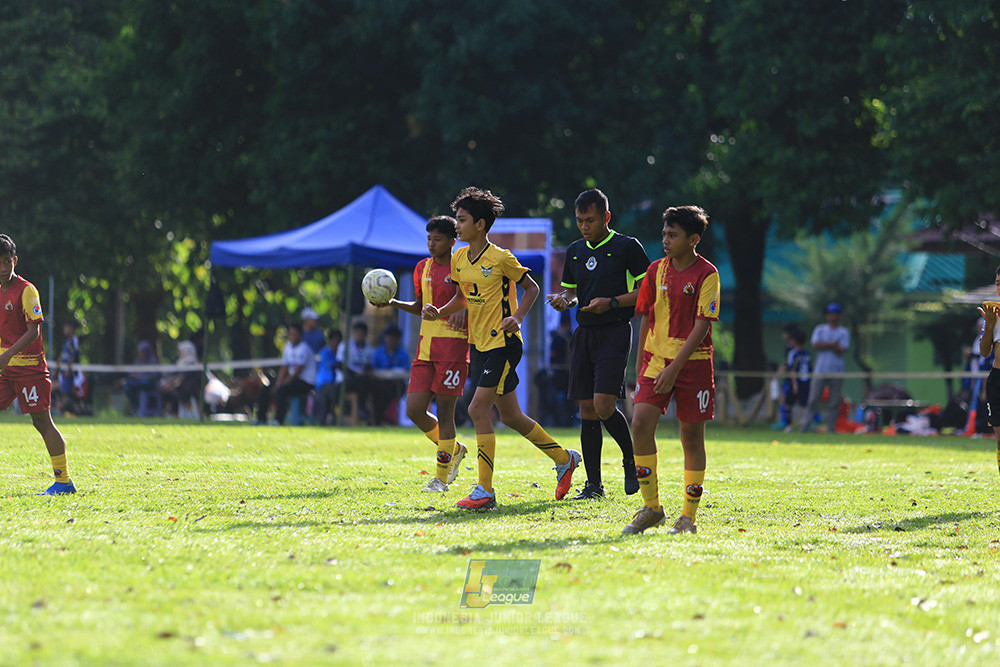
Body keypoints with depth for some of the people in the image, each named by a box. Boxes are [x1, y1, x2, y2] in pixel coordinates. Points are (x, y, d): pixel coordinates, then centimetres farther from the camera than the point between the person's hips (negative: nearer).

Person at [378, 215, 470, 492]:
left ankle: (442, 477, 4)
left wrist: (463, 309, -24)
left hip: (453, 344, -6)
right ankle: (453, 449, 22)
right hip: (426, 346, 6)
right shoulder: (423, 268, 13)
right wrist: (394, 303, 8)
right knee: (414, 409, -2)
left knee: (444, 410, -6)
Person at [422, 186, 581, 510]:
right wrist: (440, 312, 4)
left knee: (478, 410, -15)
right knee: (510, 415, 14)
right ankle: (564, 458, 32)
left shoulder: (501, 259, -13)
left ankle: (484, 491, -11)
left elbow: (531, 288, -3)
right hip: (480, 343, 8)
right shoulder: (459, 259, 8)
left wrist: (517, 317, -16)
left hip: (503, 343, -8)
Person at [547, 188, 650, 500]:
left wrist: (612, 303, -15)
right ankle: (593, 484, 7)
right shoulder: (575, 251, 15)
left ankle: (632, 459, 7)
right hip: (584, 332, 6)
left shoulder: (627, 247, -4)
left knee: (603, 406, -17)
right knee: (587, 409, 3)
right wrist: (566, 299, 1)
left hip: (615, 331, -6)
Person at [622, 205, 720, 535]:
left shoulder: (706, 274, -7)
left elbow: (702, 325, -12)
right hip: (656, 359, 4)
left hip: (693, 362, -4)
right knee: (641, 424, -12)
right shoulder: (657, 270, 8)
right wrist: (640, 367, 12)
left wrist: (675, 367, -17)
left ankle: (689, 516, 11)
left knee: (692, 436, 1)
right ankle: (651, 508, -2)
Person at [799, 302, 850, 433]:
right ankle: (804, 427, -5)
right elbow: (815, 345, -5)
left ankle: (831, 429, 5)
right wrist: (832, 344, -12)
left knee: (834, 403, 0)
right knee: (813, 399, -5)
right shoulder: (819, 329, 11)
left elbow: (842, 350, -8)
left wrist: (824, 345, -12)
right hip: (820, 371, 0)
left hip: (837, 372, 0)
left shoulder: (844, 332, 6)